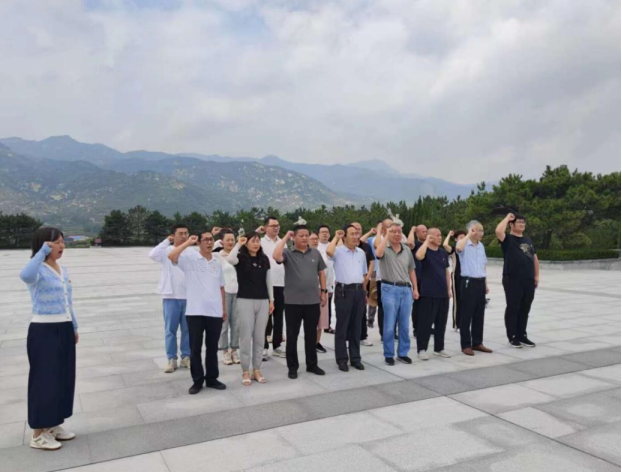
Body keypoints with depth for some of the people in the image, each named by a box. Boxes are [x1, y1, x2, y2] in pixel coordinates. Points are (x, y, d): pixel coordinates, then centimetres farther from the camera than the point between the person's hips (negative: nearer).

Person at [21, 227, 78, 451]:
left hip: (63, 330, 8)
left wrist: (74, 327, 20)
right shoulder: (39, 270, -14)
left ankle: (54, 425, 29)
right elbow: (25, 276, -41)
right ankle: (38, 435, 13)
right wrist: (43, 251, -33)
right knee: (45, 380, 0)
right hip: (44, 331, -8)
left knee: (64, 378, 14)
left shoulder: (63, 270, 11)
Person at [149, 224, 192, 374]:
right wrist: (167, 241, -16)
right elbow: (152, 255, -22)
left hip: (189, 297, 1)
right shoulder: (166, 251, -2)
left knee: (188, 329, 9)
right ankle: (172, 359, 16)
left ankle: (186, 357, 22)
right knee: (170, 329, 6)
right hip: (171, 296, -1)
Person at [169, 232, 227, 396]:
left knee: (212, 347, 12)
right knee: (195, 348, 5)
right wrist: (188, 243, -17)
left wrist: (224, 308, 15)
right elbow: (171, 257, -24)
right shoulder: (190, 258, -4)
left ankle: (211, 378, 25)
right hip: (195, 312, -3)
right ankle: (197, 380, 18)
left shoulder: (217, 261, 10)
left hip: (215, 312, 4)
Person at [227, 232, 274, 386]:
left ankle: (257, 370, 19)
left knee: (260, 337, 8)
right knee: (246, 337, 1)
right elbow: (230, 259, -30)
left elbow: (269, 280, 12)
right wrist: (238, 244, -19)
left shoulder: (264, 259, 8)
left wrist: (271, 300, 9)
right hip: (245, 301, -4)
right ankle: (245, 371, 12)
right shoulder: (241, 257, -5)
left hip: (263, 302, 4)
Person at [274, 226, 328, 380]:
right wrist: (285, 238, -14)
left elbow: (321, 273, 13)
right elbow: (276, 256, -25)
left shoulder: (315, 253, 6)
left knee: (311, 335, 13)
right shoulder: (288, 253, -4)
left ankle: (312, 364, 26)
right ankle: (293, 367, 19)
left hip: (313, 301, 3)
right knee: (292, 335, 6)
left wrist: (324, 291, 8)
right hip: (293, 302, -3)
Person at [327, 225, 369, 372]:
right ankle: (342, 359, 10)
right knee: (342, 327, 2)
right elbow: (329, 252, -30)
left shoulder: (361, 253, 12)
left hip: (359, 291, 5)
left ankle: (355, 358, 21)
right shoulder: (338, 251, -5)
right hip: (344, 291, -5)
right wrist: (336, 237, -15)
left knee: (356, 327, 11)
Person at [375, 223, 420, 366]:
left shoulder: (407, 249, 11)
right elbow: (378, 254, -29)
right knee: (389, 325, 2)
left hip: (406, 289, 4)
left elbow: (411, 270, 15)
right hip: (390, 289, -4)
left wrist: (415, 288, 10)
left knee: (405, 325, 10)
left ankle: (403, 353, 22)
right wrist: (386, 235, -19)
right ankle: (389, 355, 13)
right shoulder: (385, 248, -3)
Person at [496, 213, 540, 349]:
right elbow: (499, 231, -26)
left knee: (525, 310, 12)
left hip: (529, 280, 6)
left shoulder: (528, 240, 17)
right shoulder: (508, 239, -3)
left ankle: (522, 335, 22)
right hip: (513, 280, -6)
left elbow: (535, 258, 21)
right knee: (513, 309, 0)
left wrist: (537, 275, 14)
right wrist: (507, 218, -11)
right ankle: (513, 336, 9)